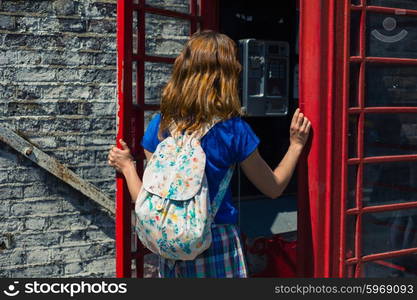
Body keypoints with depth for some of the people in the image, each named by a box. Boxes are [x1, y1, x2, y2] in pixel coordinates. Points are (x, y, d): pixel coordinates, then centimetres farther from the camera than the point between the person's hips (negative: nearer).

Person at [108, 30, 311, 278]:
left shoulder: (160, 125, -5)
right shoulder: (233, 129, -11)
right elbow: (274, 188, 0)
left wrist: (127, 166, 16)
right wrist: (296, 145, 11)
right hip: (217, 244, -3)